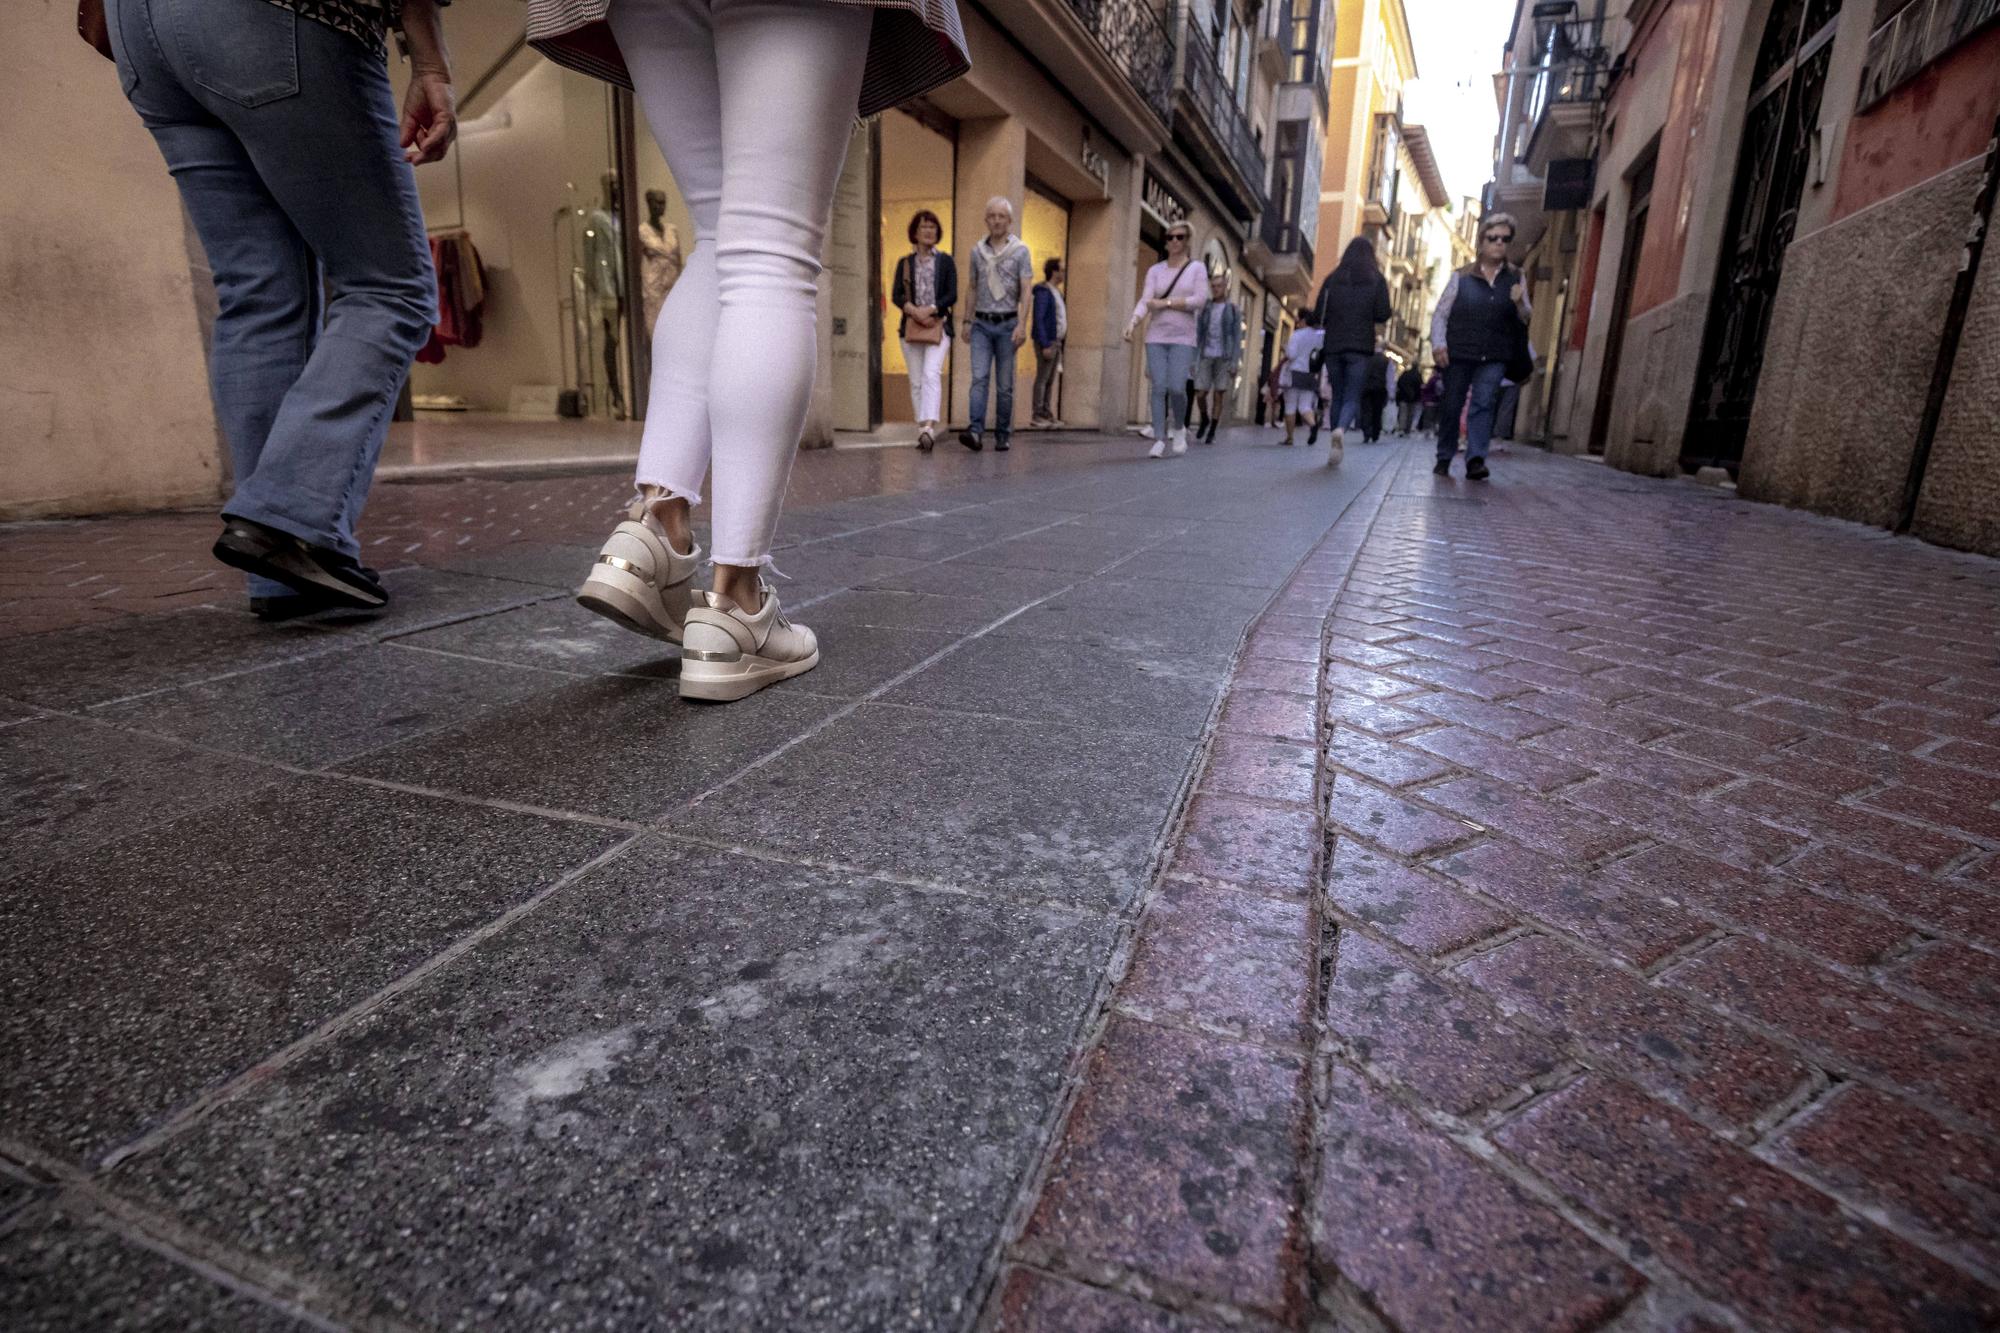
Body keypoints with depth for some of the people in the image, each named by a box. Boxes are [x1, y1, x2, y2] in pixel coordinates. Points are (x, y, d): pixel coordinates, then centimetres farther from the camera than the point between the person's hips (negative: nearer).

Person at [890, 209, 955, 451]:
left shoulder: (945, 261, 8)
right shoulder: (904, 262, 12)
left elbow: (952, 295, 0)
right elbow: (896, 295, 4)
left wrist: (930, 309, -14)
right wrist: (913, 310, -14)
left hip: (938, 325, -3)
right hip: (910, 326, 3)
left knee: (931, 373, -21)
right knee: (916, 381, 3)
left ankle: (929, 426, -33)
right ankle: (923, 430, 8)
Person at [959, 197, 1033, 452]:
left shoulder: (1020, 251, 1)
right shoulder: (977, 251, 10)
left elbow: (1027, 291, -5)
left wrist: (1022, 325, -15)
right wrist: (968, 320, 11)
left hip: (1007, 324, -2)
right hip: (981, 324, 2)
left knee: (1005, 384, 2)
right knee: (979, 378, -11)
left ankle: (1002, 436, 8)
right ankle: (976, 432, -20)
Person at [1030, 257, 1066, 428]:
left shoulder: (1056, 292, 17)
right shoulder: (1043, 292, -11)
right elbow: (1038, 319, -17)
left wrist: (1059, 344, 15)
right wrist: (1045, 345, -21)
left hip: (1056, 341, 9)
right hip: (1046, 342, -9)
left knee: (1050, 380, 9)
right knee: (1042, 378, -7)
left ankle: (1047, 414, 12)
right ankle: (1038, 415, -5)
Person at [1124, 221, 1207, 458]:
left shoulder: (1197, 268, 7)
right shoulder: (1155, 270, 10)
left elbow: (1200, 300, -6)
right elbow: (1145, 301, -3)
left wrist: (1166, 302, -11)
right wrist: (1132, 322, -22)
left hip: (1182, 338, -1)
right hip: (1156, 336, 2)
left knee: (1177, 388, -13)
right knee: (1159, 388, -7)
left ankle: (1178, 428, 14)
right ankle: (1159, 440, -5)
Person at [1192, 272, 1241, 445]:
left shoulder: (1233, 310, 3)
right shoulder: (1204, 308, 9)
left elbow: (1237, 337, -1)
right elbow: (1198, 335, 9)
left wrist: (1235, 362, -10)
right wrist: (1193, 359, 2)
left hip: (1224, 357, -2)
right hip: (1206, 356, 2)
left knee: (1218, 395, -1)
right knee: (1200, 393, -4)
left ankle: (1212, 432, 6)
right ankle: (1205, 420, 24)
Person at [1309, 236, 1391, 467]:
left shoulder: (1332, 278, 7)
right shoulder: (1376, 279, 3)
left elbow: (1319, 316, 4)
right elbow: (1383, 316, -2)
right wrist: (1367, 317, 18)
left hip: (1333, 346, 2)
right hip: (1361, 347, -2)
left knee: (1337, 397, 11)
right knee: (1352, 397, -2)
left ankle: (1336, 448, 10)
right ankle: (1341, 429, -33)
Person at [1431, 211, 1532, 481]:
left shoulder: (1515, 278, 10)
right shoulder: (1462, 277, 5)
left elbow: (1526, 321, 12)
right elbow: (1440, 313, 3)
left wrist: (1519, 304, -11)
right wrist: (1438, 343, -13)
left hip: (1493, 358, 1)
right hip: (1458, 355, -1)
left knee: (1483, 404, -14)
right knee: (1451, 407, 5)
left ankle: (1476, 460, -23)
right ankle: (1444, 459, 18)